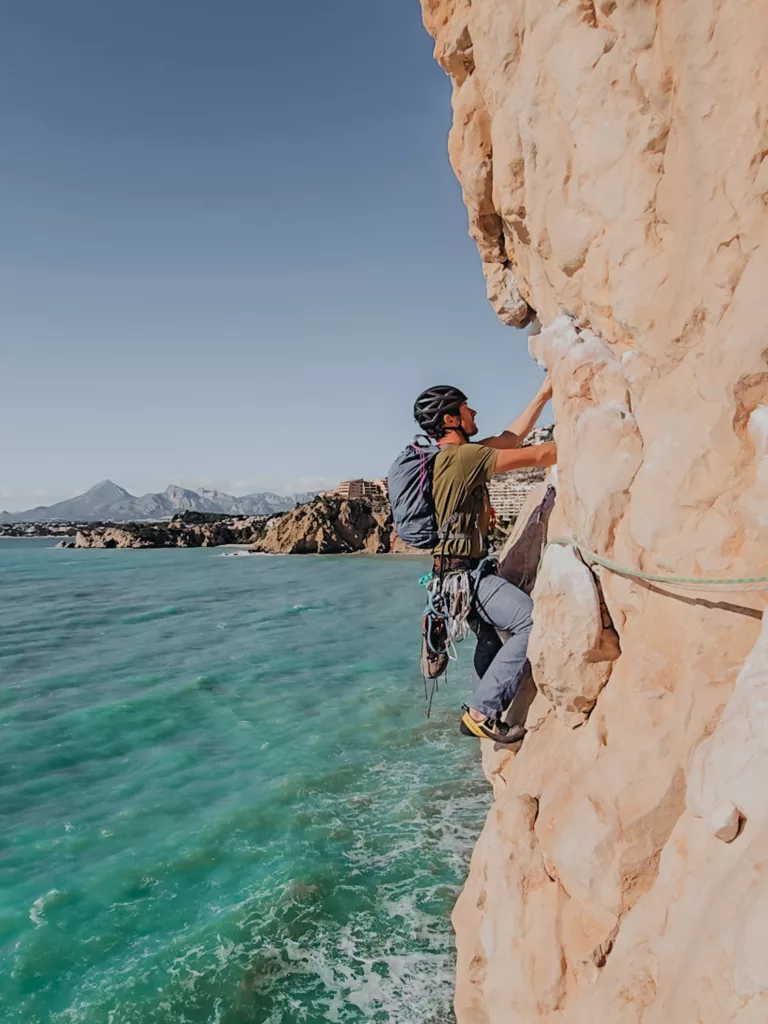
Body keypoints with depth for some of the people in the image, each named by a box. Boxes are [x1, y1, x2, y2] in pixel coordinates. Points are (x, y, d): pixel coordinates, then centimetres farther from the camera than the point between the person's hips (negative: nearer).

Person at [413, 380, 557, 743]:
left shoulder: (455, 455, 11)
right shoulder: (464, 456, -18)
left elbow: (512, 438, 19)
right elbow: (537, 456, -14)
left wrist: (543, 395, 21)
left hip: (466, 571, 11)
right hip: (465, 573, -11)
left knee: (491, 637, 26)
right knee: (533, 623, -19)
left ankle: (479, 713, 37)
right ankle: (482, 712, -11)